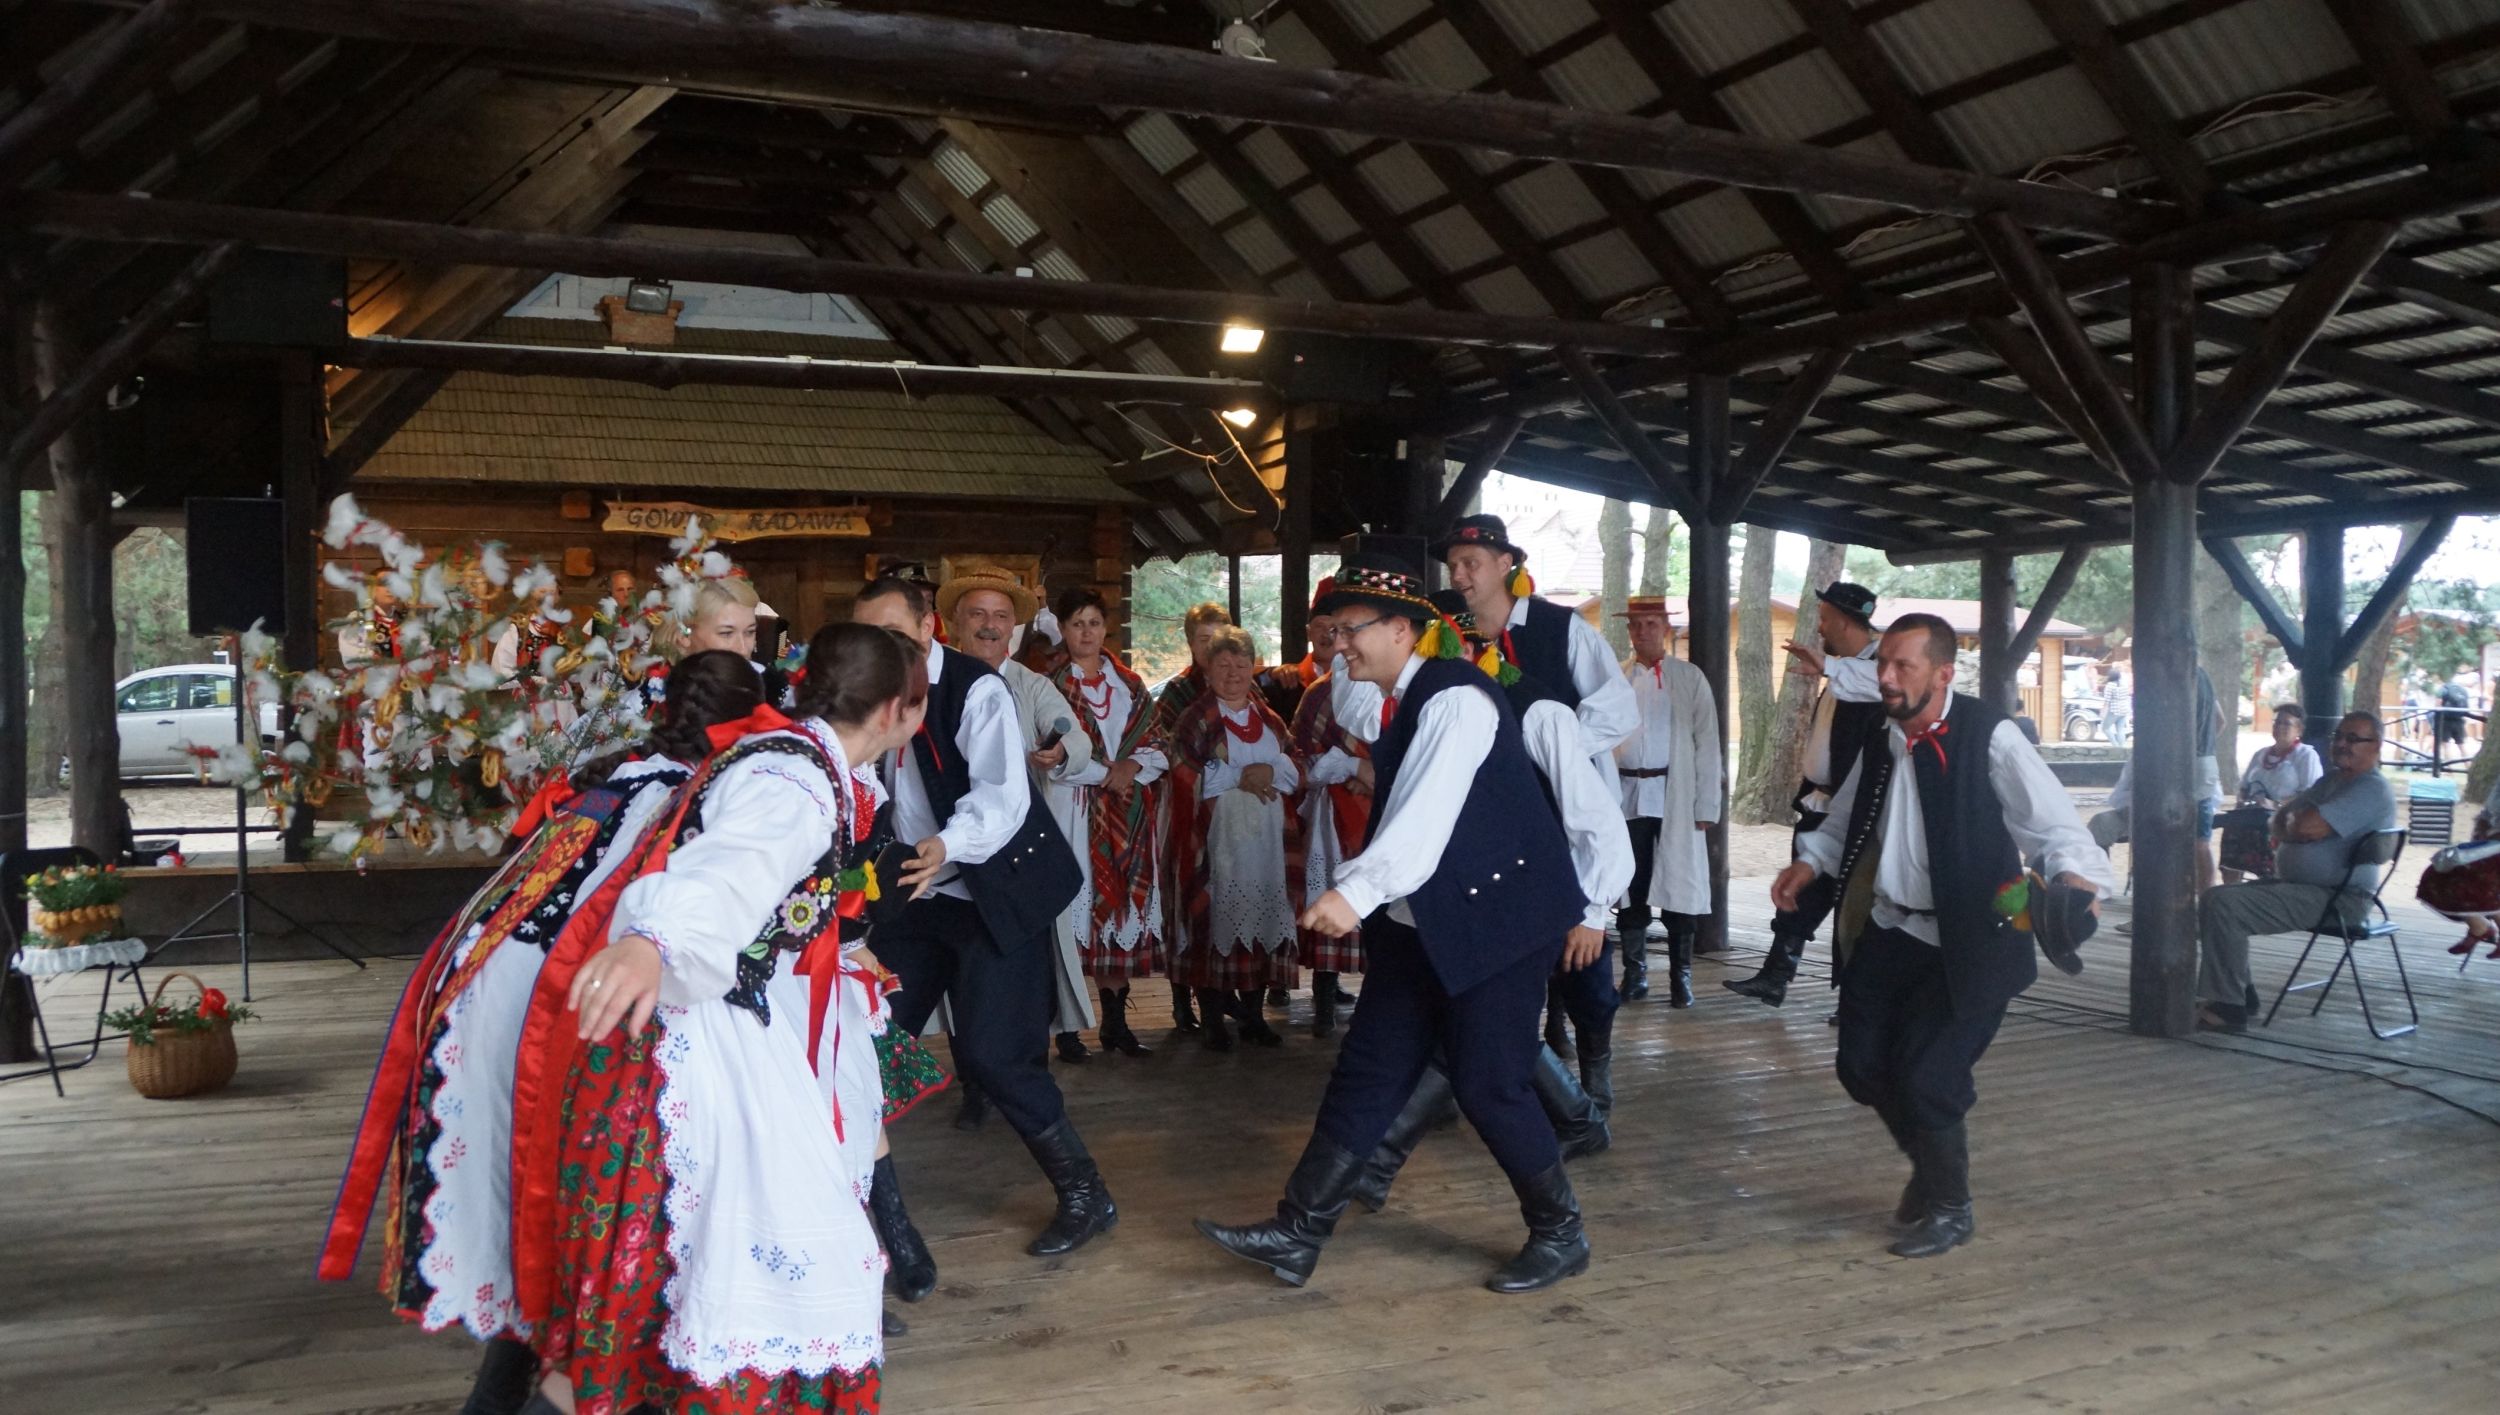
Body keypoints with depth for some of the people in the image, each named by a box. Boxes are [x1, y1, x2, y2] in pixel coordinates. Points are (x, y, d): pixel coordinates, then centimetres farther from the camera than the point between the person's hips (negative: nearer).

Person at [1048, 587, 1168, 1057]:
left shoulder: (1129, 683, 14)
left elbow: (1154, 743, 12)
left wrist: (1131, 767, -7)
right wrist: (1105, 774, -11)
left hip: (1127, 813, 4)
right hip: (1073, 811, -4)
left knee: (1123, 903, 3)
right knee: (1076, 903, -7)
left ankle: (1116, 1019, 10)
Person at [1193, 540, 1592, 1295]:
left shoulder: (1453, 697, -19)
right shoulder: (1392, 704, 10)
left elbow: (1427, 809, -34)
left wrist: (1358, 892, -44)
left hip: (1496, 920, -9)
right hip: (1420, 924, 9)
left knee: (1488, 1084, -2)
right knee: (1366, 1073, 7)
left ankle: (1560, 1234, 18)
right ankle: (1297, 1232, 12)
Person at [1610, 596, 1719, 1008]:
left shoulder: (1690, 679, 3)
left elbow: (1707, 745, 1)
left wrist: (1705, 806, -4)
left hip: (1675, 797, -2)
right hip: (1625, 796, 2)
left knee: (1679, 886, 0)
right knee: (1629, 886, 7)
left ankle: (1681, 976, 11)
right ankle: (1634, 974, 17)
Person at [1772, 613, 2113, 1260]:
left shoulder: (1990, 739, -15)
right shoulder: (1881, 746, 6)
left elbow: (2053, 823, -22)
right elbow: (1846, 823, 22)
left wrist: (2072, 878, -41)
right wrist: (1810, 861, 5)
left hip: (1967, 945, -6)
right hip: (1889, 932, 7)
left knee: (1924, 1077, -9)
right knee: (1862, 1065, 7)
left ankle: (1947, 1207, 18)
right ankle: (1929, 1163, 36)